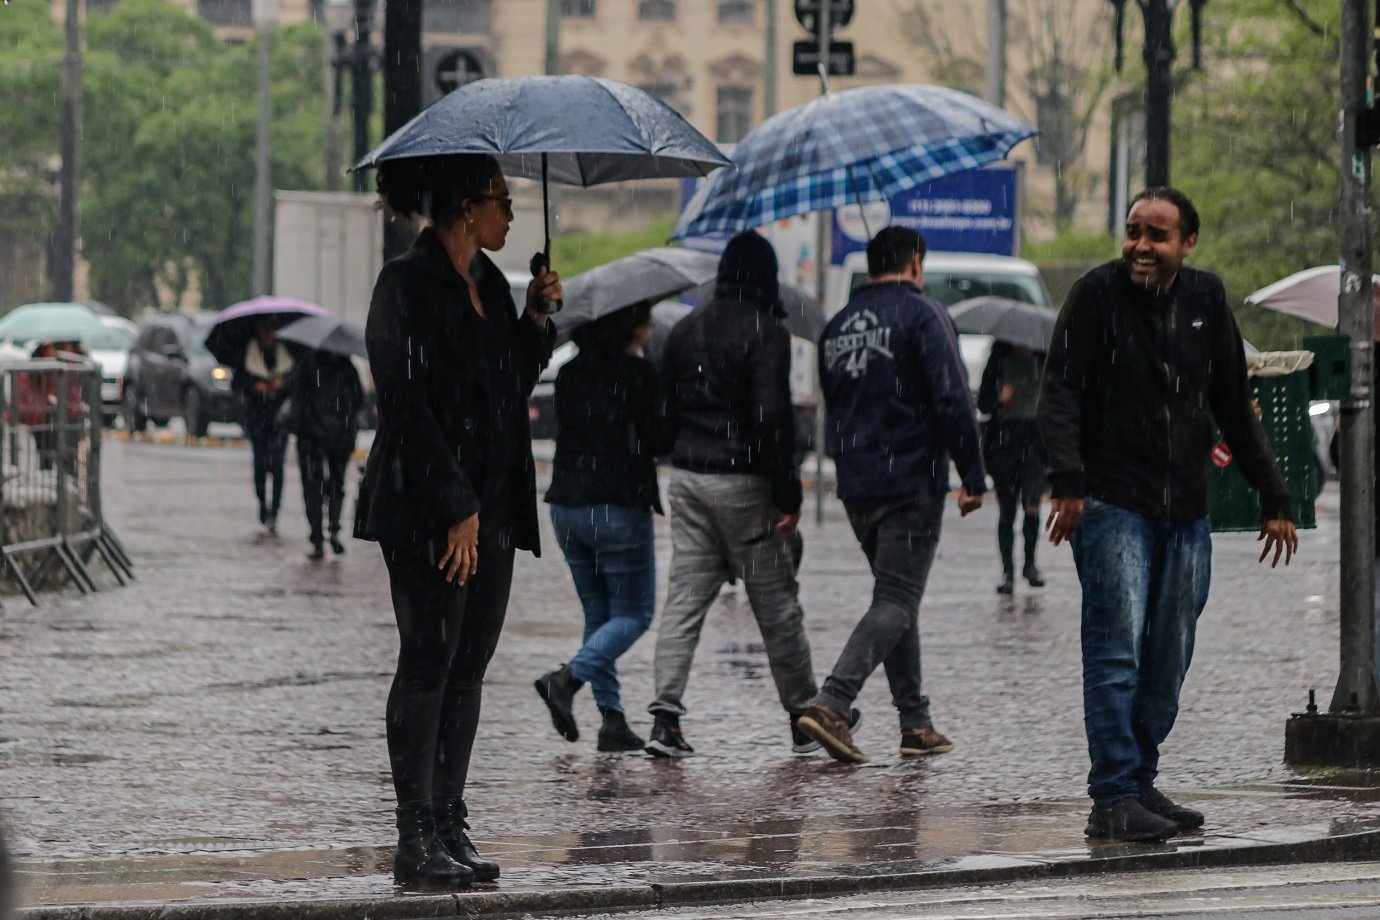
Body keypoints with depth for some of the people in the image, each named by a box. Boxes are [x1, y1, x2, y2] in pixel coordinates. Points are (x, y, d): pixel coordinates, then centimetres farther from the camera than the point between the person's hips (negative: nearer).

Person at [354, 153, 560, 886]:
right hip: (427, 511, -8)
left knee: (468, 668, 8)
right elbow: (408, 402, -16)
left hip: (491, 508, 8)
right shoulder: (407, 286, -11)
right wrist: (456, 509, -18)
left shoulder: (488, 283, 14)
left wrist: (536, 319, 6)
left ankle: (449, 826, 12)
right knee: (428, 663, -5)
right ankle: (416, 839, -2)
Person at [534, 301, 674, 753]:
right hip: (619, 507, -6)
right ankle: (568, 678, -19)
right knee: (633, 613, 3)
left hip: (565, 507, 6)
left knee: (598, 612, 13)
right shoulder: (637, 373, -11)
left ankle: (613, 719, 7)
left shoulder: (570, 374, 8)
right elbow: (658, 440, -11)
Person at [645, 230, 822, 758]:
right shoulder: (765, 332, -12)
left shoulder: (684, 331, 11)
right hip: (743, 482, -6)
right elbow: (772, 418, -18)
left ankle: (666, 718, -8)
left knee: (684, 599, 4)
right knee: (777, 605, 5)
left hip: (687, 478, 6)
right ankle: (804, 719, 15)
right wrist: (787, 496, -15)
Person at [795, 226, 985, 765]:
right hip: (912, 483, -7)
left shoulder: (837, 326, 14)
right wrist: (973, 477, -9)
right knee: (896, 603, -7)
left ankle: (916, 725, 14)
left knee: (896, 597, 15)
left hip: (855, 487, 7)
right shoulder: (922, 316, -8)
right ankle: (831, 704, -23)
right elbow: (952, 402, -14)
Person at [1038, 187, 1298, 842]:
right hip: (1112, 505, -5)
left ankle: (1140, 784, 15)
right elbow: (1060, 393, -11)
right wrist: (1067, 481, -26)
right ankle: (1113, 800, -11)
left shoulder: (1205, 300, 9)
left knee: (1168, 660, 6)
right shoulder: (1098, 294, -5)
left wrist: (1273, 496, 15)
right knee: (1116, 652, -11)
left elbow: (1234, 407, 17)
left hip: (1185, 512, 5)